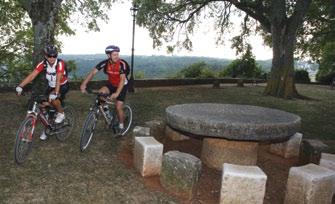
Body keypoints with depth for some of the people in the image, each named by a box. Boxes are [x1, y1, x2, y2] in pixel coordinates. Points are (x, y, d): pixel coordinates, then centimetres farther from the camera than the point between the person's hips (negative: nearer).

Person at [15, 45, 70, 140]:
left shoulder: (60, 63, -27)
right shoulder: (43, 64, -15)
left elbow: (58, 79, -39)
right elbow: (32, 75, -23)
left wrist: (55, 93, -51)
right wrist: (20, 86, -36)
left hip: (63, 86, -5)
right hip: (51, 86, 5)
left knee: (53, 99, -34)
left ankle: (61, 113, -3)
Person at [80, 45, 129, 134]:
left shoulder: (122, 64, -28)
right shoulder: (105, 63, -18)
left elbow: (122, 79, -33)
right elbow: (93, 72, -21)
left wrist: (117, 93, -44)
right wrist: (84, 84, -33)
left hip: (122, 86, -4)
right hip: (111, 84, 4)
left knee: (118, 107, -9)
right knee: (100, 93, -25)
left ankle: (121, 126, 15)